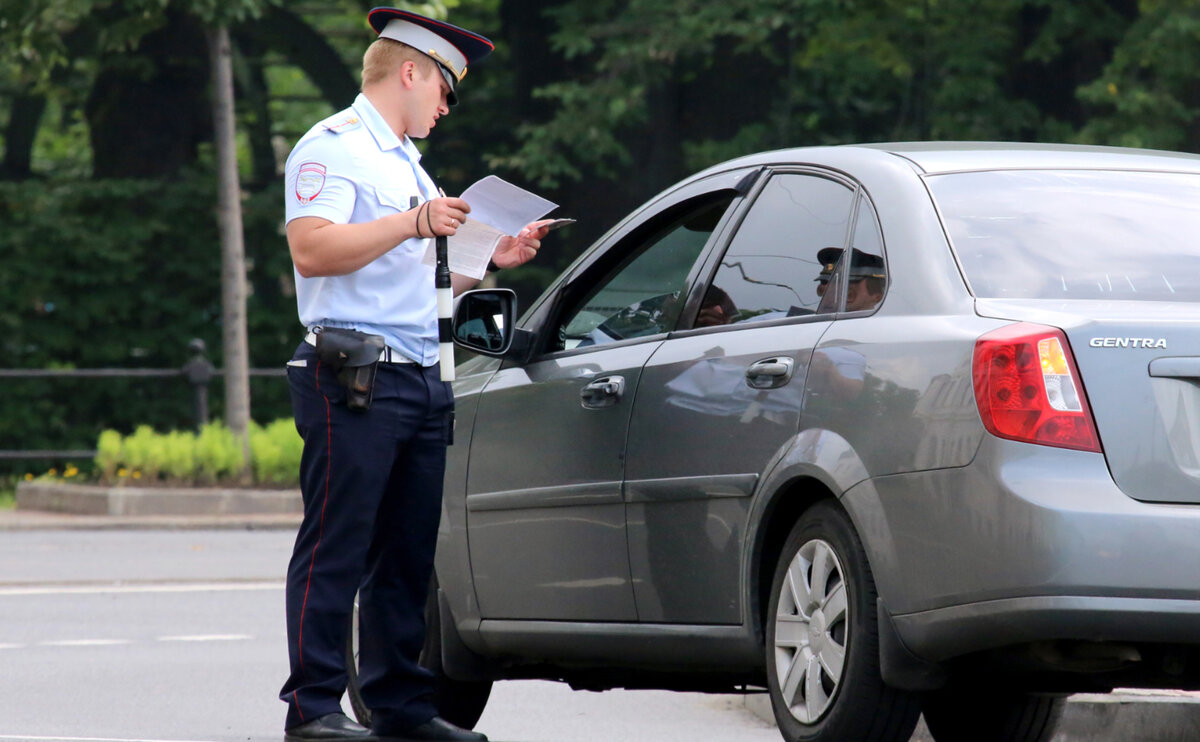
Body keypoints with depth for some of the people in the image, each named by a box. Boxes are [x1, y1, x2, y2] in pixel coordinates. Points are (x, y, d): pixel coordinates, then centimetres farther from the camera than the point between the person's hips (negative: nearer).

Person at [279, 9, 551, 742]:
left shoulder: (407, 162, 26)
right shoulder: (334, 146, -3)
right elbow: (311, 249, -18)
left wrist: (493, 257, 18)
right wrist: (413, 223, -21)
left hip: (422, 377, 9)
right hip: (355, 375, -9)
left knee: (406, 556, 8)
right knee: (335, 551, -9)